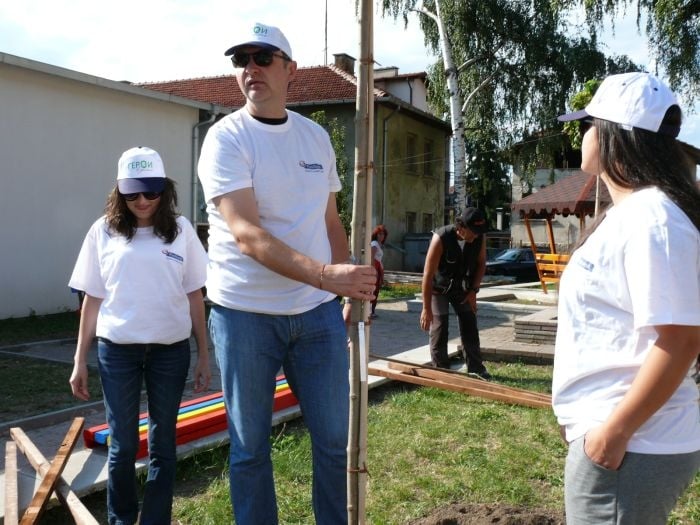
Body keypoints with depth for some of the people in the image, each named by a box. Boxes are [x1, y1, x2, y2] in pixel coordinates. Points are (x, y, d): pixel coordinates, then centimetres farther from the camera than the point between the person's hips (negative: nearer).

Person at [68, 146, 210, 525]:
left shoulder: (180, 229, 1)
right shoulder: (104, 231, 1)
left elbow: (194, 296, 5)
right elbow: (92, 299, 5)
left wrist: (204, 355, 3)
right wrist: (80, 360, 6)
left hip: (171, 349, 0)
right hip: (116, 349, 0)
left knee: (163, 443, 10)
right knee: (122, 445, 9)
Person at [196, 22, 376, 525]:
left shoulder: (316, 136, 8)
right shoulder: (226, 138, -9)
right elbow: (246, 233, -22)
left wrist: (353, 292, 11)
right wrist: (325, 274, -34)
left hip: (318, 312, 4)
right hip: (245, 314, -4)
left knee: (336, 439, 10)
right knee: (250, 446, 9)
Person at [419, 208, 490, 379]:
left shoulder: (479, 238, -19)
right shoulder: (441, 238, -33)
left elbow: (481, 264, 0)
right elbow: (428, 274, -32)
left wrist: (473, 290, -8)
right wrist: (426, 308, -31)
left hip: (462, 287, 4)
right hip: (439, 287, -4)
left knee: (470, 327, 6)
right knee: (439, 328, -7)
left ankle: (476, 369, 19)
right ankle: (441, 371, 6)